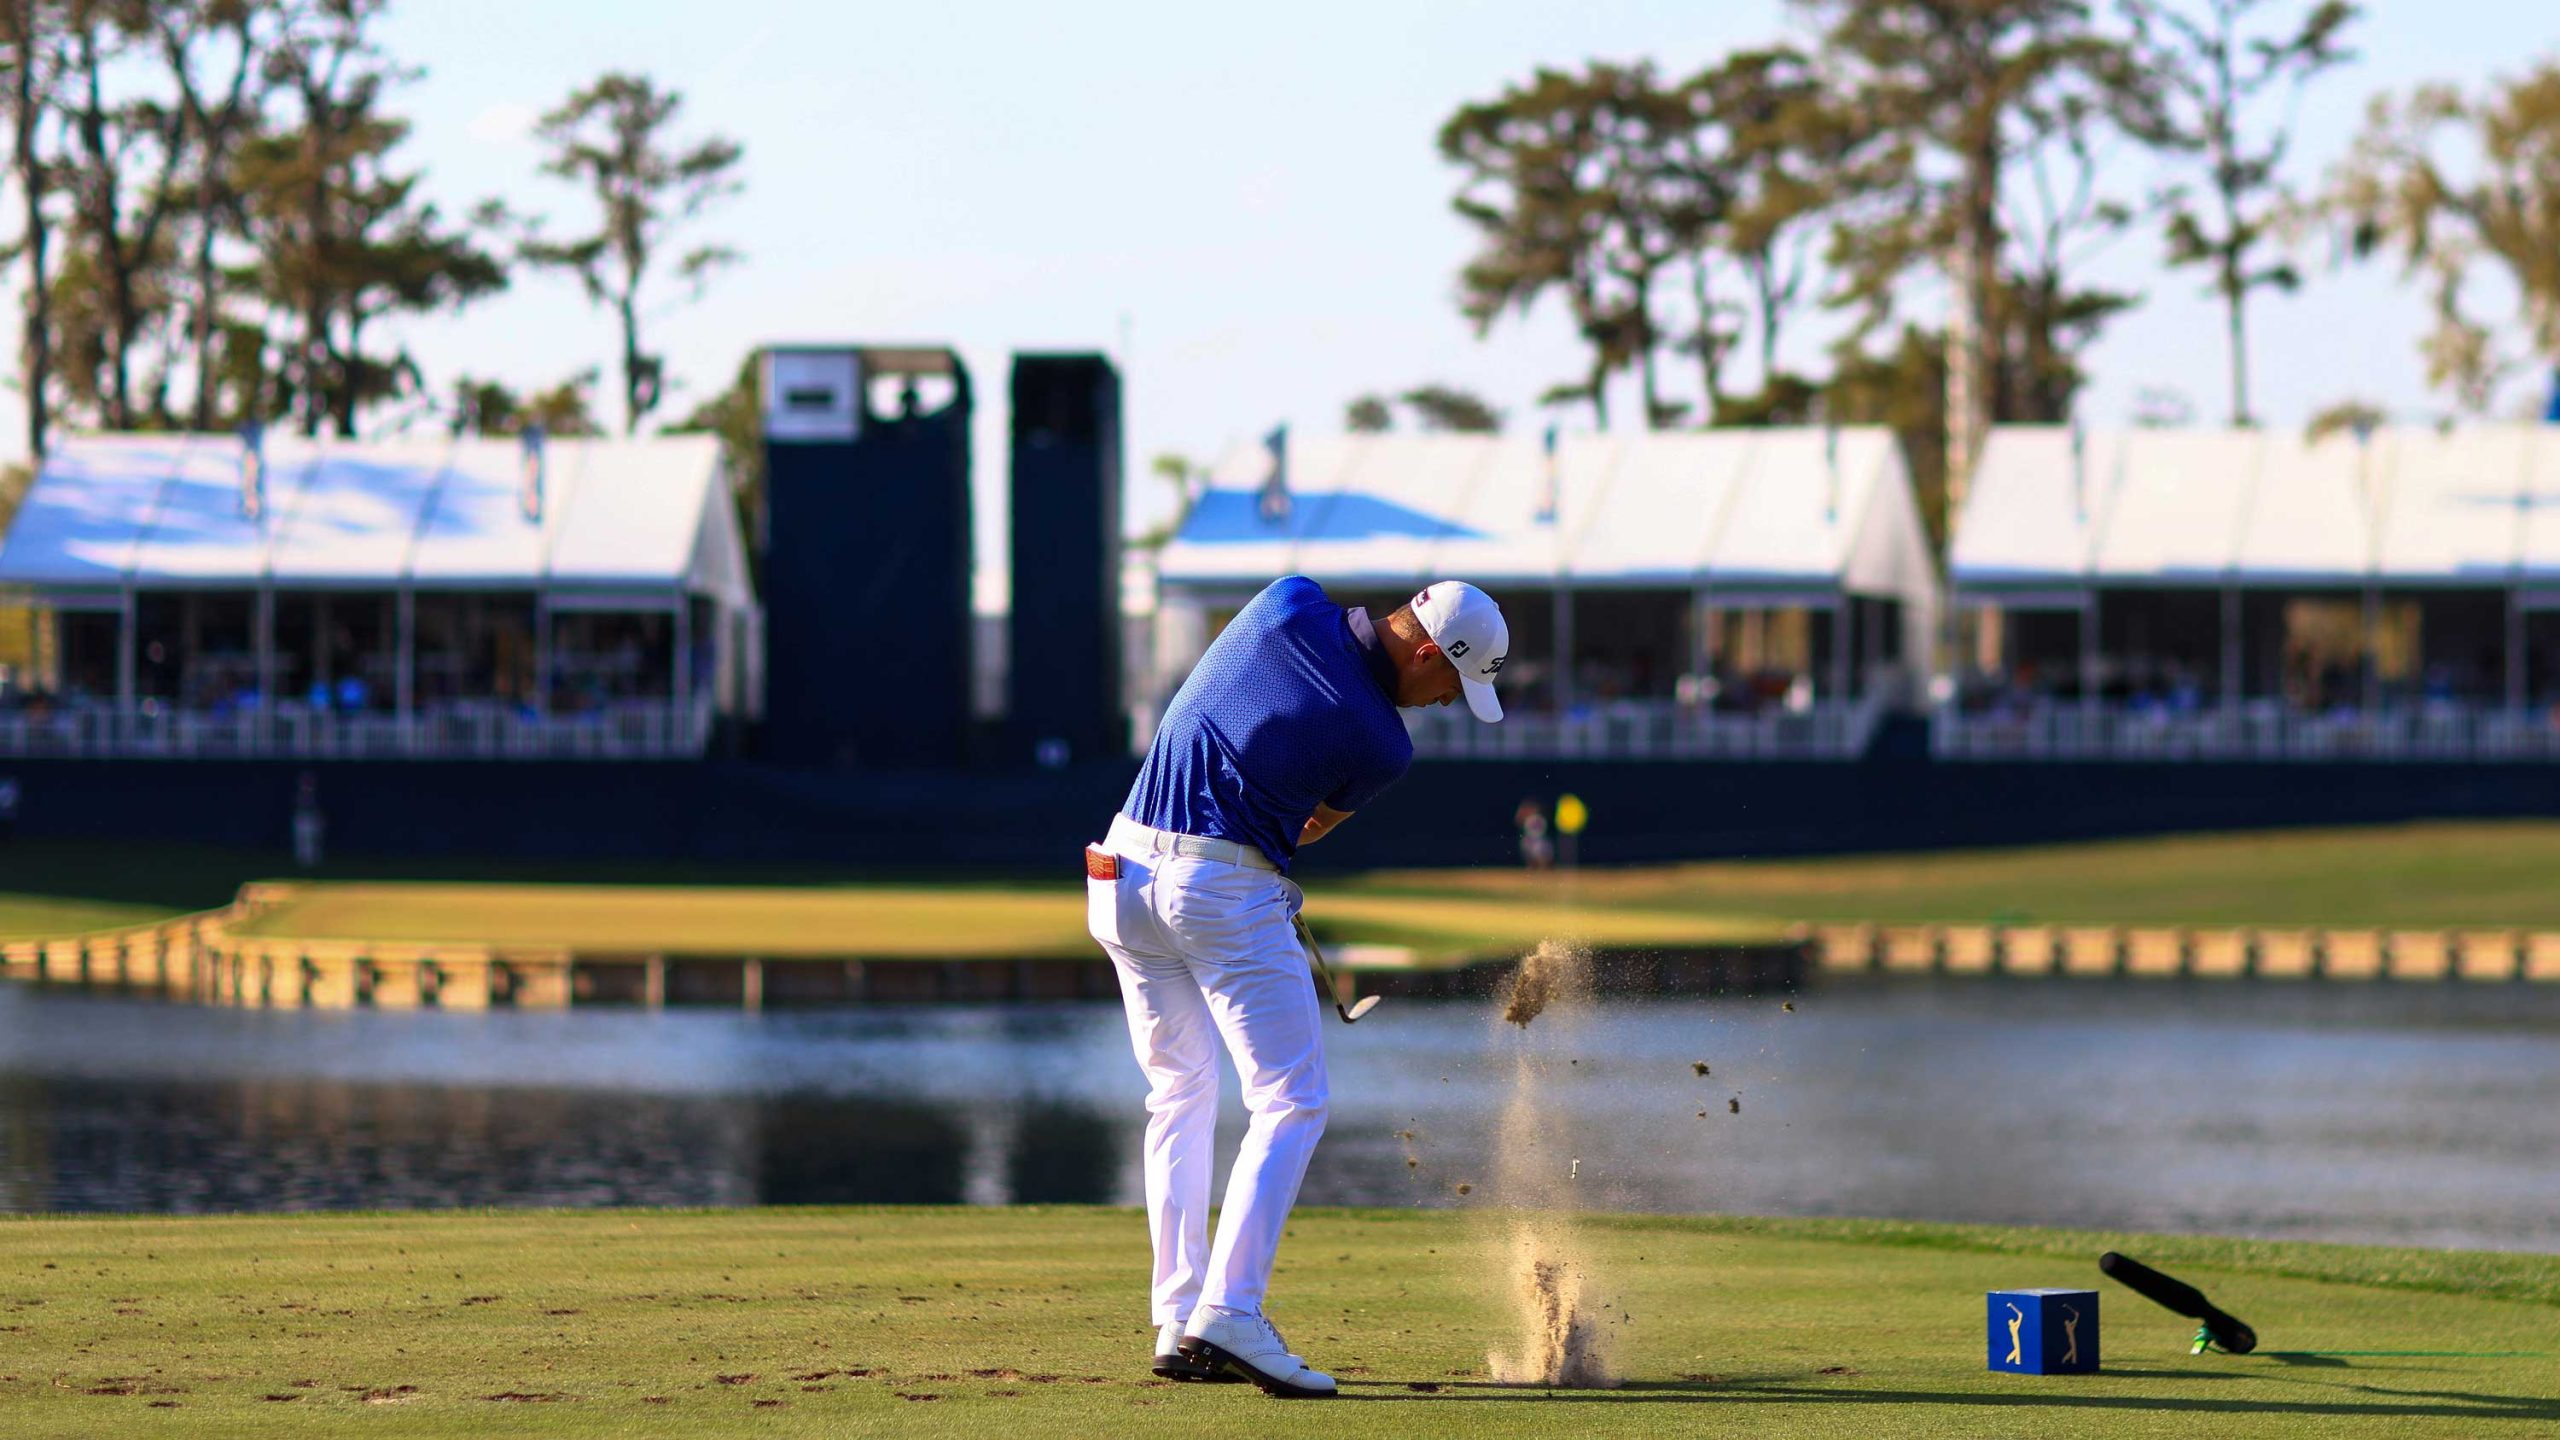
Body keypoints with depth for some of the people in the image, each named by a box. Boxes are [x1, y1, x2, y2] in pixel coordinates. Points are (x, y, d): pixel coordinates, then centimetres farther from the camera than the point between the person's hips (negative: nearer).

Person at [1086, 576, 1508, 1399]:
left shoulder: (1291, 602, 1)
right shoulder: (1382, 746, -10)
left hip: (1125, 871, 7)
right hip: (1227, 895, -7)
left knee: (1178, 1093, 18)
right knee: (1291, 1101, -1)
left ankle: (1177, 1321, 14)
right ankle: (1228, 1316, -16)